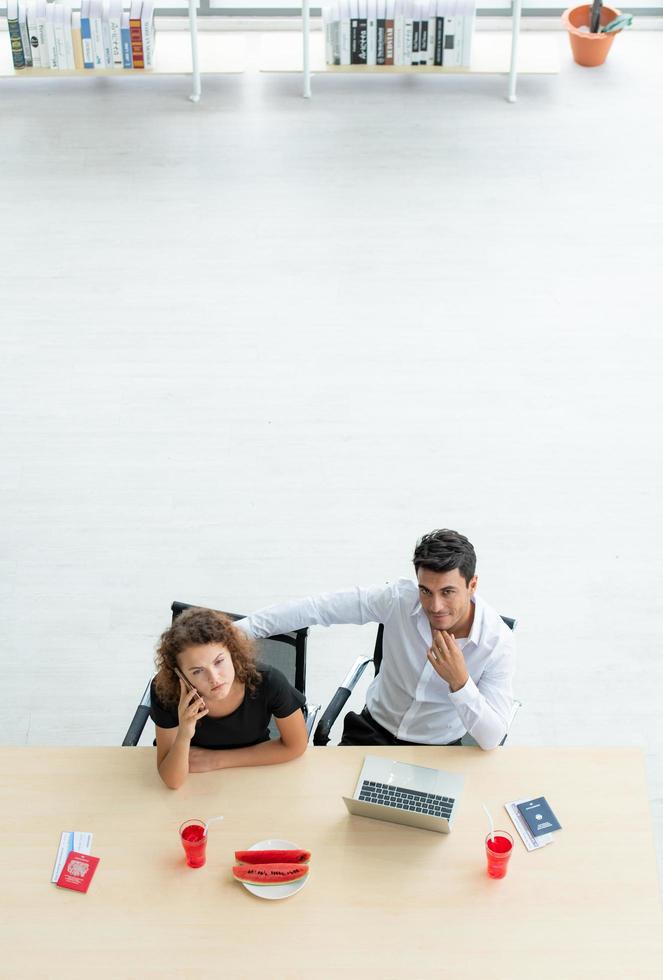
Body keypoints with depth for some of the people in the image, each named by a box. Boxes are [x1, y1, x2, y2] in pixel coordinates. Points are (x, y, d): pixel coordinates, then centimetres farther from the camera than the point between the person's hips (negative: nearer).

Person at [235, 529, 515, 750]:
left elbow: (491, 738, -24)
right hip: (374, 731, 2)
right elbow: (318, 607, -13)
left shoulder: (498, 643, -22)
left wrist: (459, 682, -40)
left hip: (437, 752, -2)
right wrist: (241, 628, -16)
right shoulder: (401, 599, -17)